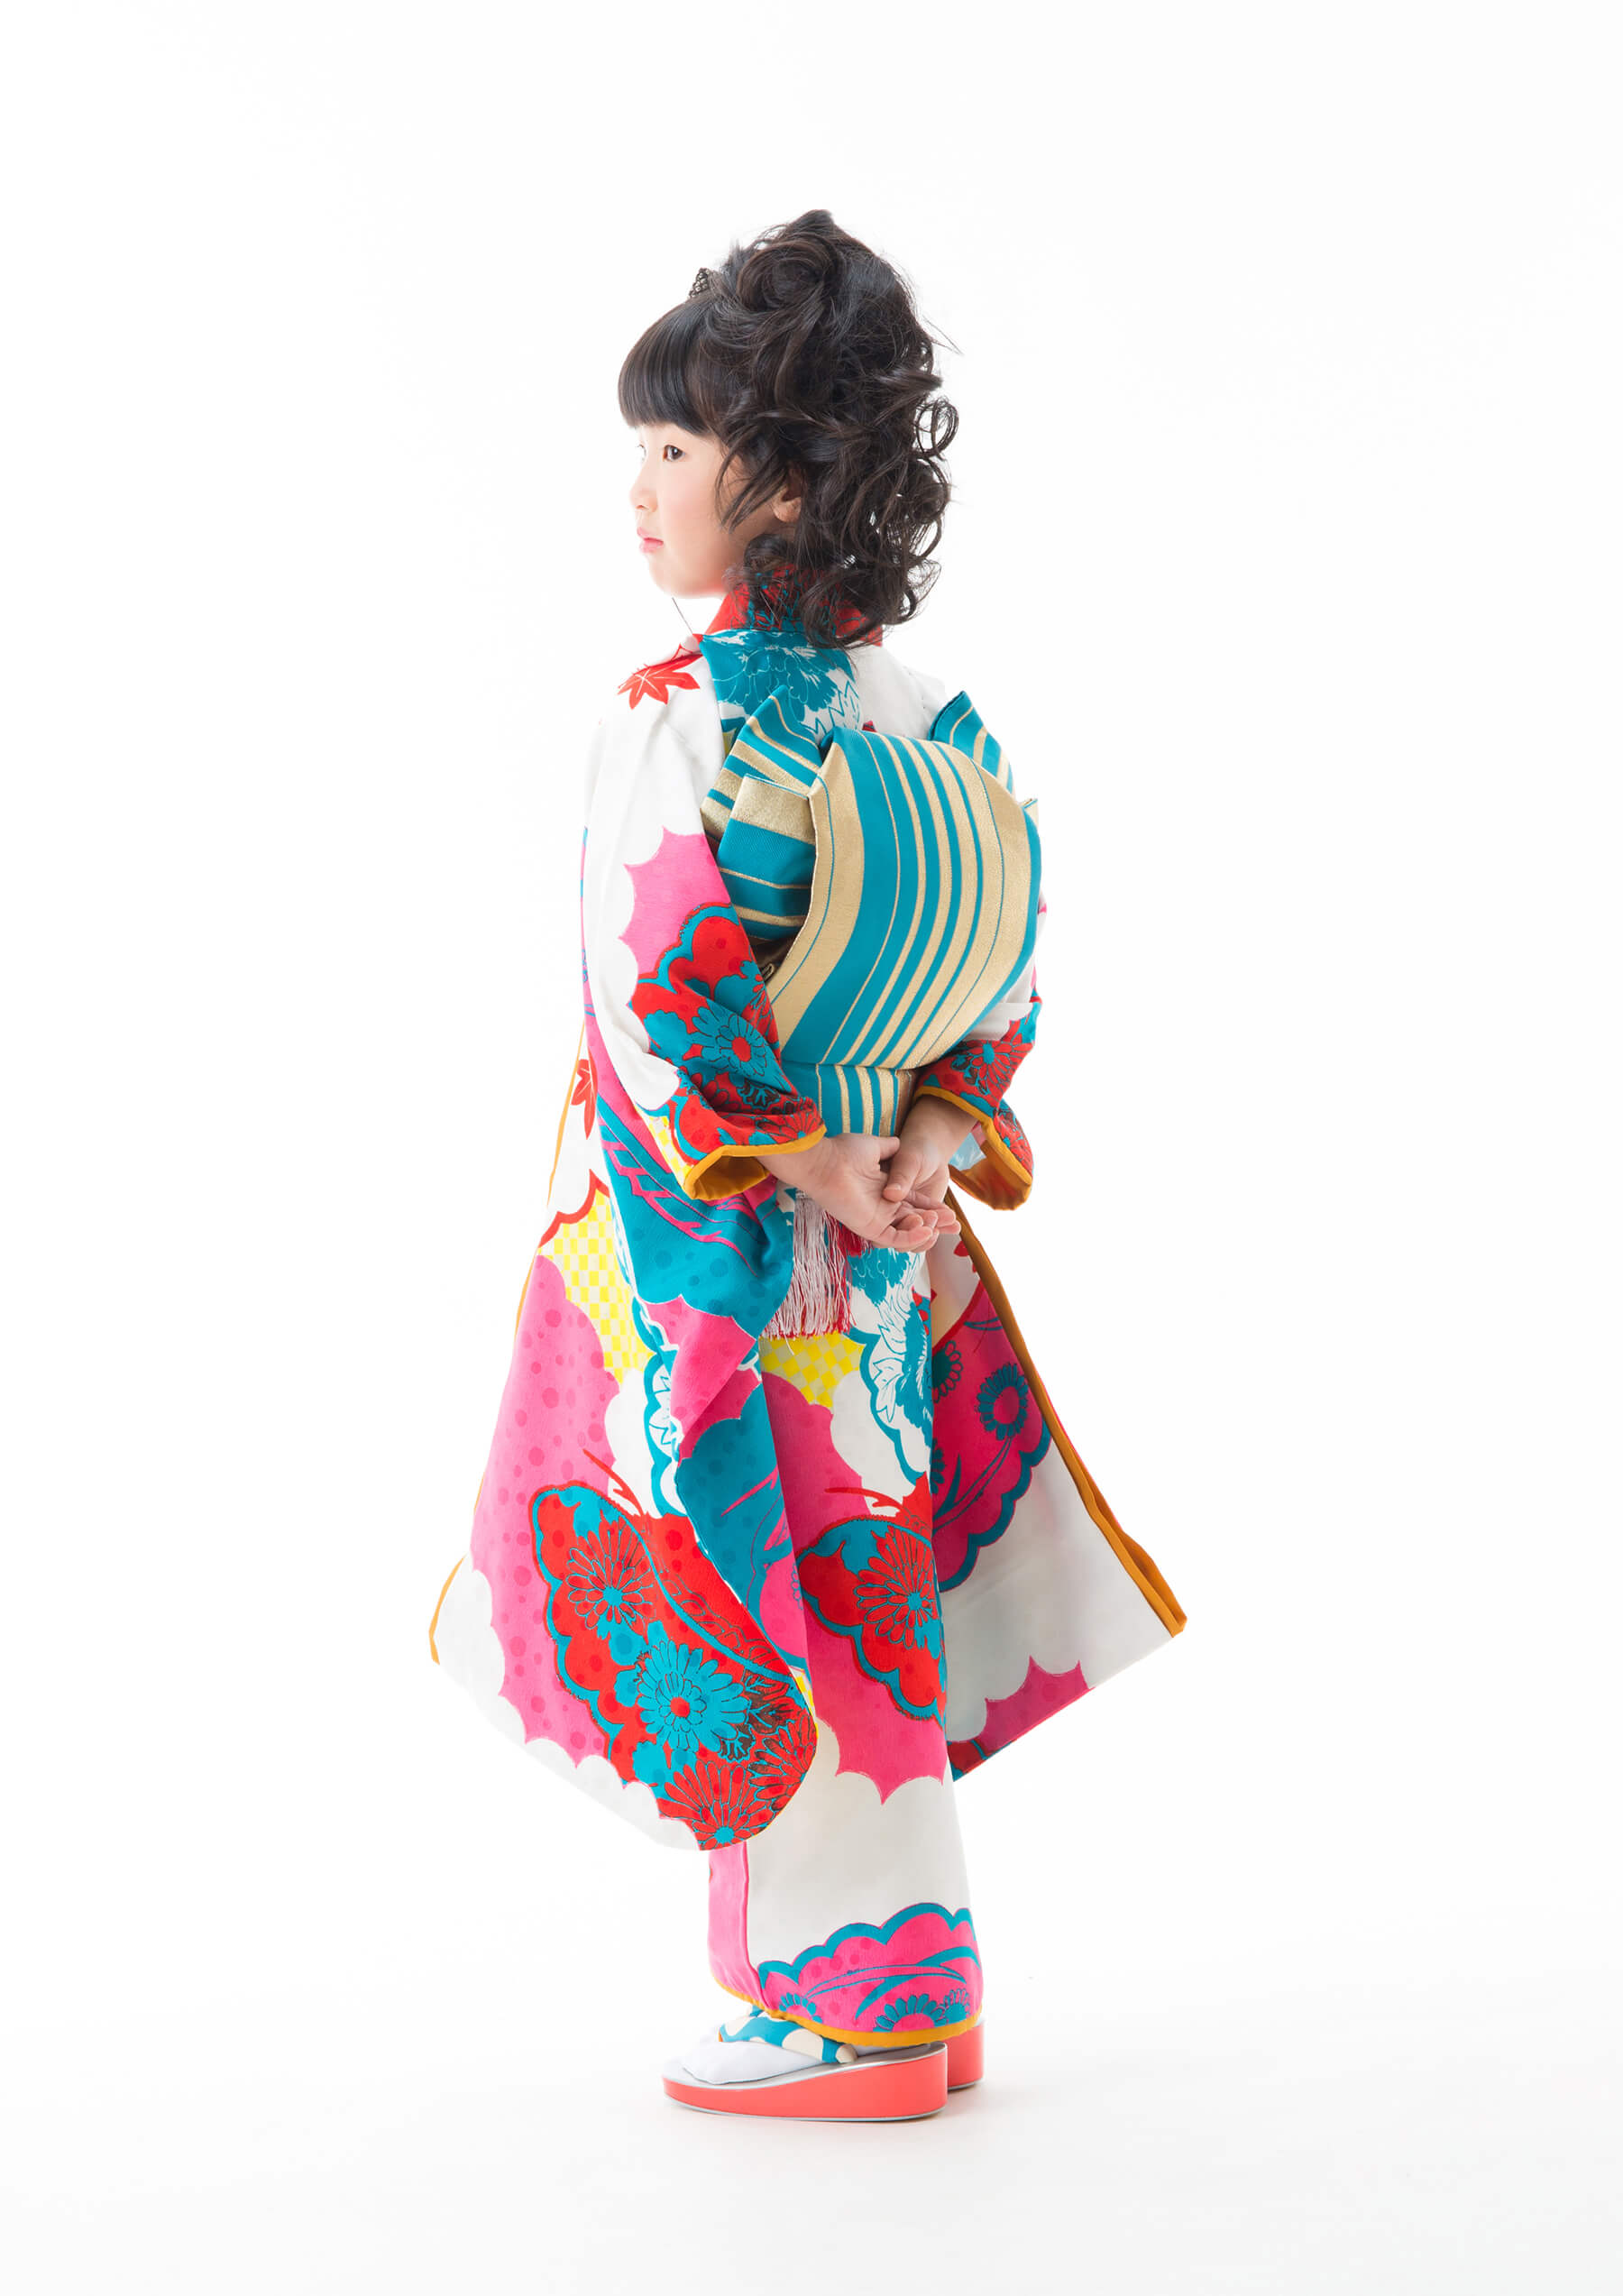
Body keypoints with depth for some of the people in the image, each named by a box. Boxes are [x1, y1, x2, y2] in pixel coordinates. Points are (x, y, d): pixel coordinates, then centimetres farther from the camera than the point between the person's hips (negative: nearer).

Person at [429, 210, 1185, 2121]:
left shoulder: (674, 724, -18)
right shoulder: (925, 722, 3)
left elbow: (662, 1016, -23)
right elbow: (1006, 963, 6)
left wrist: (801, 1161, -13)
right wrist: (930, 1144, -1)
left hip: (707, 1248, -7)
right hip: (869, 1249, 7)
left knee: (750, 1625, 6)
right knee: (869, 1603, 16)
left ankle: (844, 2021, 16)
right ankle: (920, 1996, 27)